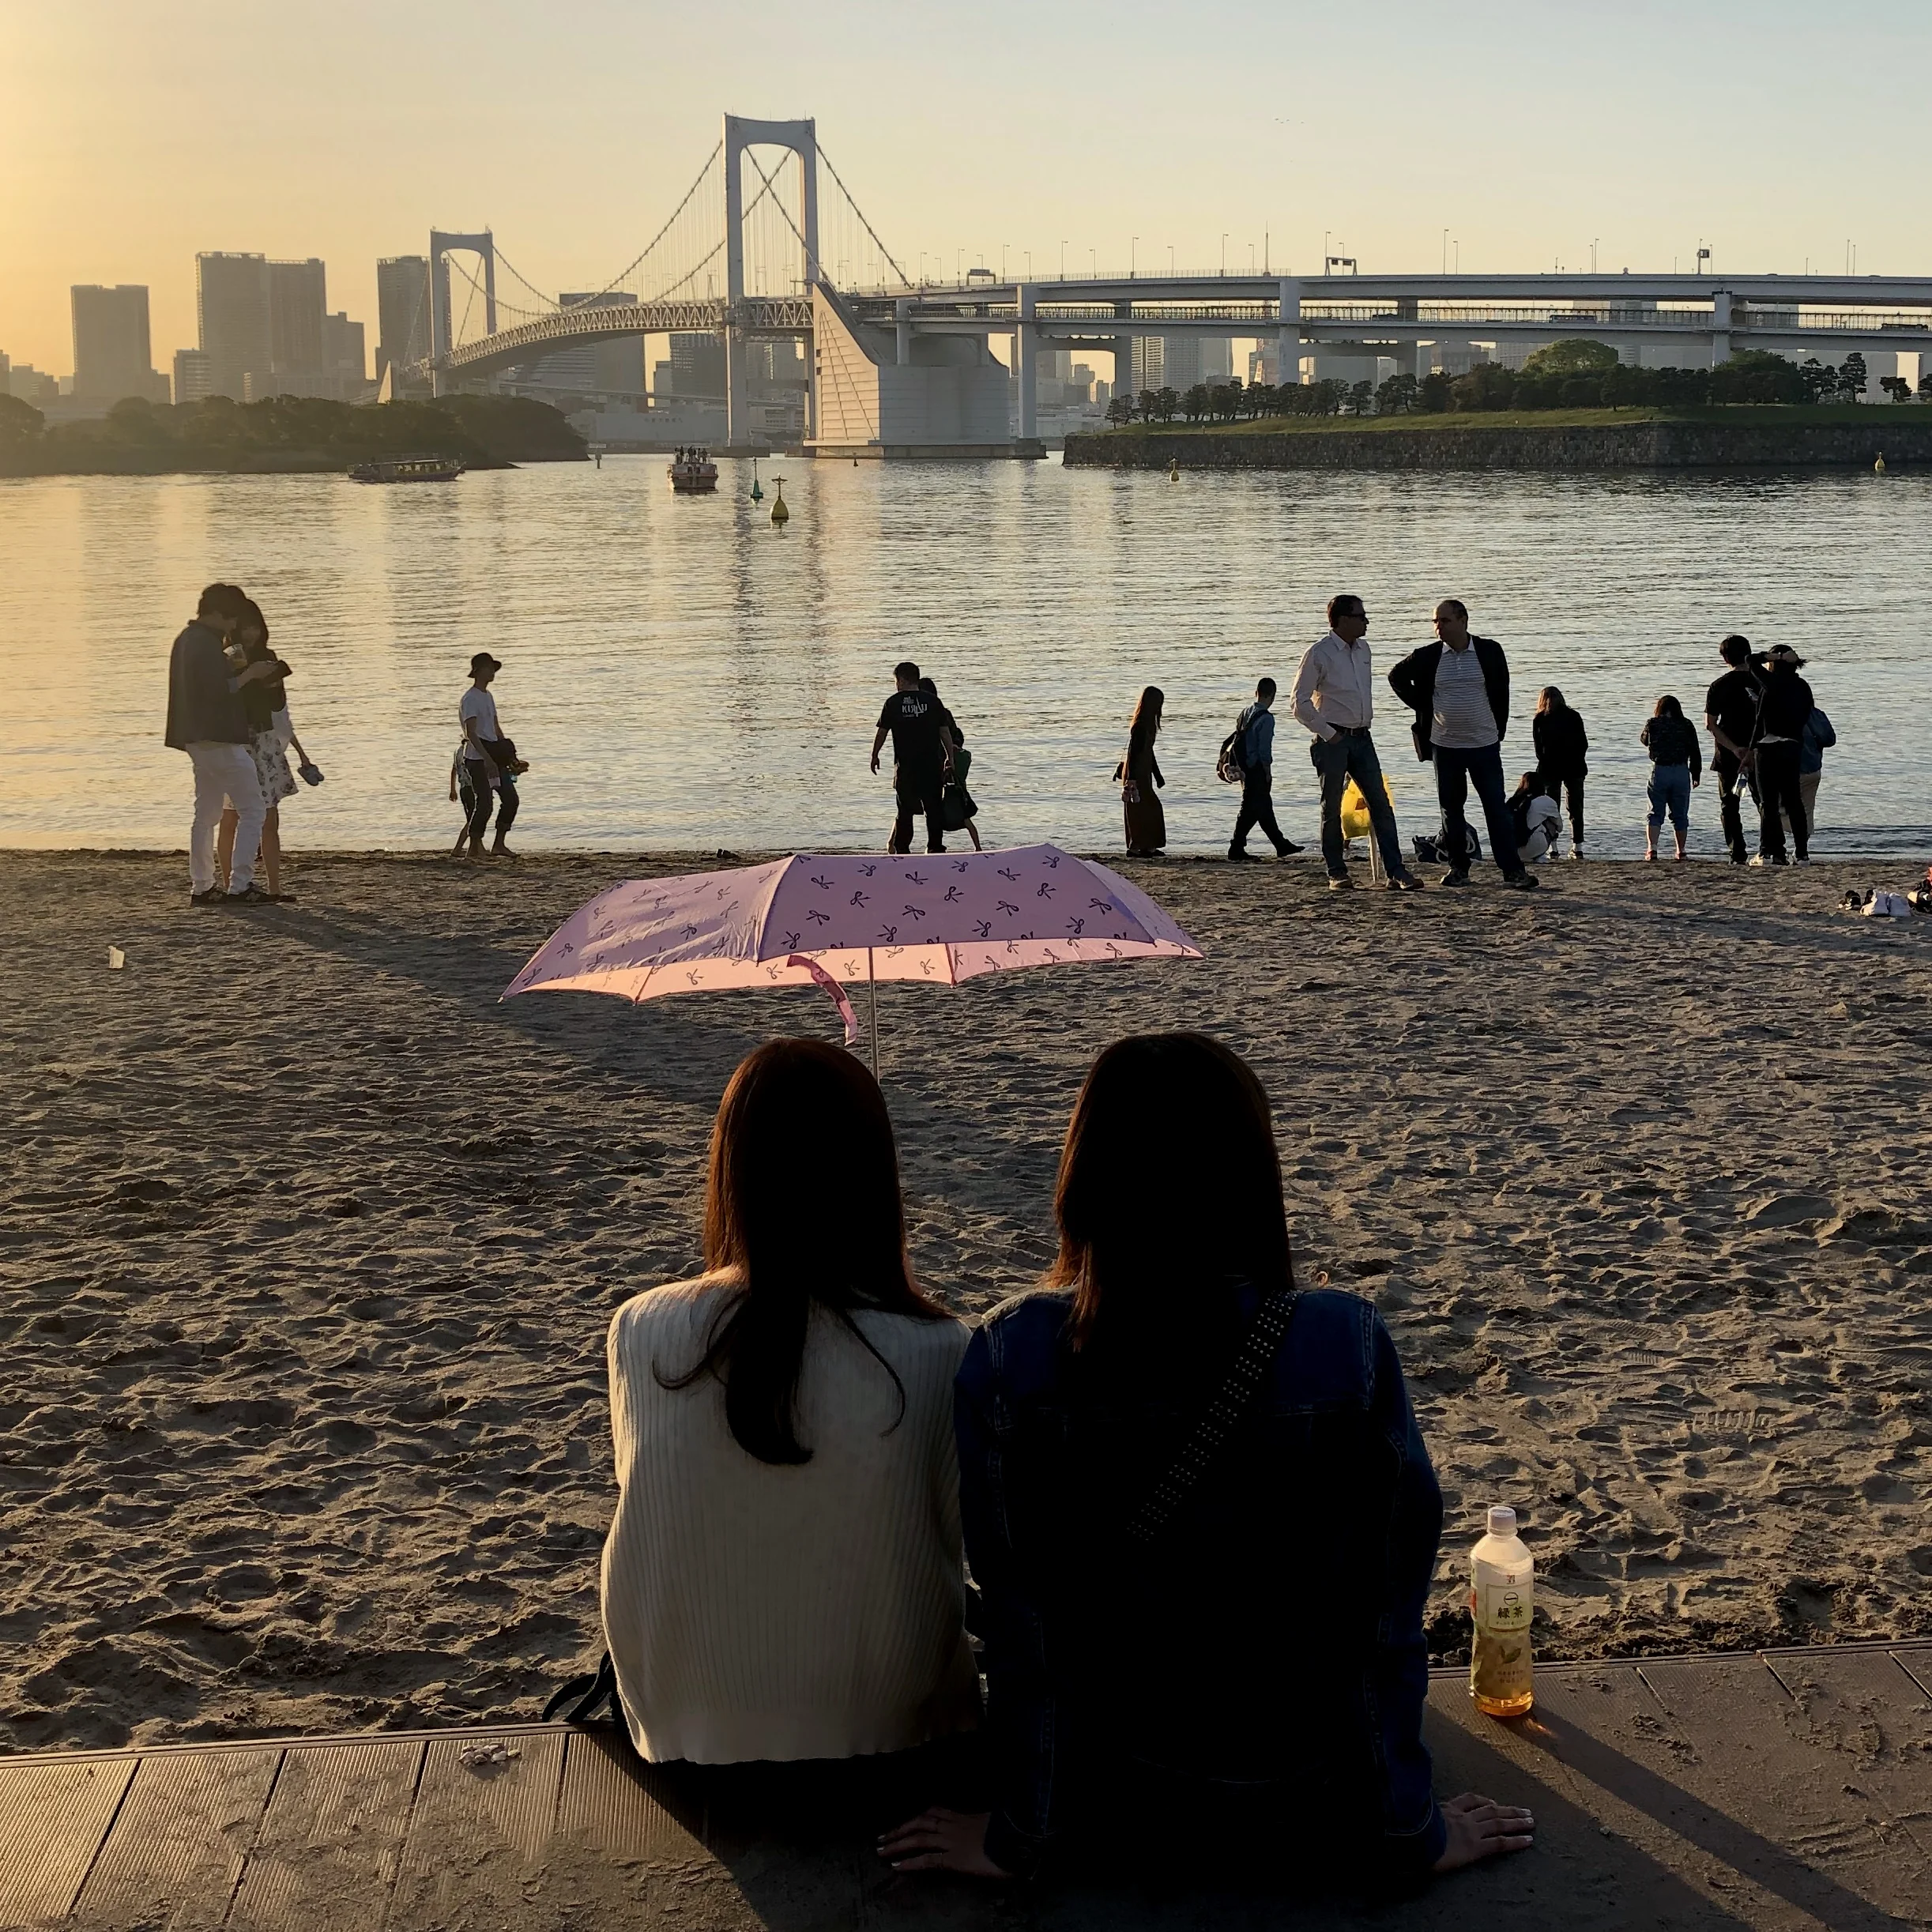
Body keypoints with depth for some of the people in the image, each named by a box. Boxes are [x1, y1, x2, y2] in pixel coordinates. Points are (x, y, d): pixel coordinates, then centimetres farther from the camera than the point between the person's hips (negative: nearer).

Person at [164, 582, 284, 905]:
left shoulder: (187, 639, 15)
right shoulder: (207, 644, -16)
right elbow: (220, 691, -23)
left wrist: (235, 667, 14)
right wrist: (249, 674, -11)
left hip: (199, 739, 11)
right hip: (220, 739, -10)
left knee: (207, 812, 14)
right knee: (252, 809, -6)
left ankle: (201, 887, 16)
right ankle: (240, 886, -11)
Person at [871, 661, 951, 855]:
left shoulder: (893, 703, -2)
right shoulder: (932, 701, 1)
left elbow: (881, 732, 3)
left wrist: (874, 756, 16)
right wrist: (949, 758, 13)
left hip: (905, 764, 0)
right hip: (932, 764, 0)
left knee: (905, 809, 7)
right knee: (934, 808, 7)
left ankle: (901, 848, 6)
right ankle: (936, 847, 6)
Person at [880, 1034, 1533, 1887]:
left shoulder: (1008, 1356, -19)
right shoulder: (1347, 1346, -21)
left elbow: (1016, 1620, -12)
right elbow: (1388, 1614, -14)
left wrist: (1018, 1835, 2)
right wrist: (1404, 1836, 1)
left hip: (1110, 1810, 1)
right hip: (1300, 1803, -1)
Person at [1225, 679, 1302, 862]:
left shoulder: (1245, 712, 9)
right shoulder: (1266, 718, -16)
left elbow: (1237, 740, 13)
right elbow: (1264, 748, -18)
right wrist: (1268, 771, -8)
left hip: (1245, 769, 9)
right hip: (1257, 770, -9)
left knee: (1264, 807, 15)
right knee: (1251, 809, -4)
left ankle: (1281, 846, 24)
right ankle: (1236, 848, -4)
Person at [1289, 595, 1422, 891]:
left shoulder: (1363, 649, 12)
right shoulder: (1319, 654, -9)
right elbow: (1299, 702, -10)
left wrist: (1365, 723, 15)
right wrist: (1328, 733, -11)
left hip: (1362, 738, 6)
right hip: (1333, 740, -6)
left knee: (1381, 804, -1)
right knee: (1332, 808, 2)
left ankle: (1396, 872, -2)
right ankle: (1337, 874, 9)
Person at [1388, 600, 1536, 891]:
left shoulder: (1489, 651, -3)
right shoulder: (1427, 656, -2)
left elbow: (1501, 693, 8)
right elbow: (1397, 677, 14)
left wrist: (1498, 729, 7)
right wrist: (1421, 707, 6)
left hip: (1484, 744, -1)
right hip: (1444, 746, 1)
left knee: (1497, 807, -3)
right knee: (1451, 808, 6)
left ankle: (1513, 870, -3)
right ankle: (1458, 868, 16)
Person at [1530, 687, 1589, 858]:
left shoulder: (1539, 720, -1)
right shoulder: (1574, 716, 3)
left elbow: (1539, 748, -3)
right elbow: (1584, 744, 2)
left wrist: (1545, 763, 9)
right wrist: (1575, 759, 14)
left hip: (1549, 769, -1)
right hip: (1574, 767, 1)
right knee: (1576, 808, 9)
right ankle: (1577, 848, 6)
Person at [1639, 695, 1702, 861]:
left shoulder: (1653, 724, -1)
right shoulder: (1686, 725, 1)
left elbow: (1643, 739, 20)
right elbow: (1695, 753, 3)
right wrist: (1696, 775, 11)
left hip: (1659, 771, -1)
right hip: (1681, 772, 1)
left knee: (1655, 813, 3)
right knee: (1680, 815, 11)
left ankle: (1651, 847, -14)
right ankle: (1681, 851, 16)